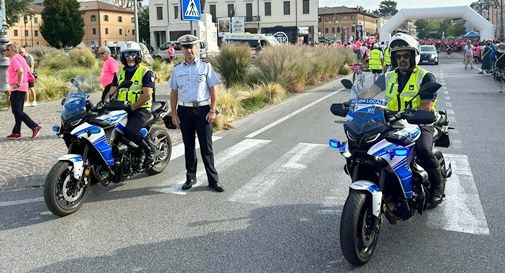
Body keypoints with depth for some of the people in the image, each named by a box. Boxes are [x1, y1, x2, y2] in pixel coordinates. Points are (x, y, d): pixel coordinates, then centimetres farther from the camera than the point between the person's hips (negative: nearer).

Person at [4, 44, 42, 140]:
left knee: (16, 111, -10)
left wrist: (18, 83, -23)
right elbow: (28, 70, 23)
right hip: (23, 88, 10)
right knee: (18, 111, 12)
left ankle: (35, 127, -15)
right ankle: (16, 133, 15)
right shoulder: (20, 58, 17)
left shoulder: (14, 59, -13)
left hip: (17, 89, -10)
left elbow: (20, 71, -30)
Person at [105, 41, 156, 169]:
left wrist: (131, 108, -19)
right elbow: (112, 92, 12)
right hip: (121, 109, 6)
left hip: (140, 110, -6)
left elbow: (147, 95, -12)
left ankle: (150, 148, -8)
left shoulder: (146, 72, -1)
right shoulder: (119, 73, 17)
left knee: (129, 132, -31)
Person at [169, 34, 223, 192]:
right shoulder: (177, 70, 9)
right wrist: (174, 113, 5)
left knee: (206, 146, -2)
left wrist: (212, 111, -8)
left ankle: (213, 180, 3)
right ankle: (191, 177, 22)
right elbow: (174, 92, 12)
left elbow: (213, 90, 0)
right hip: (184, 110, 3)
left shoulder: (205, 66, 1)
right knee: (188, 145, 10)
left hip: (202, 110, -3)